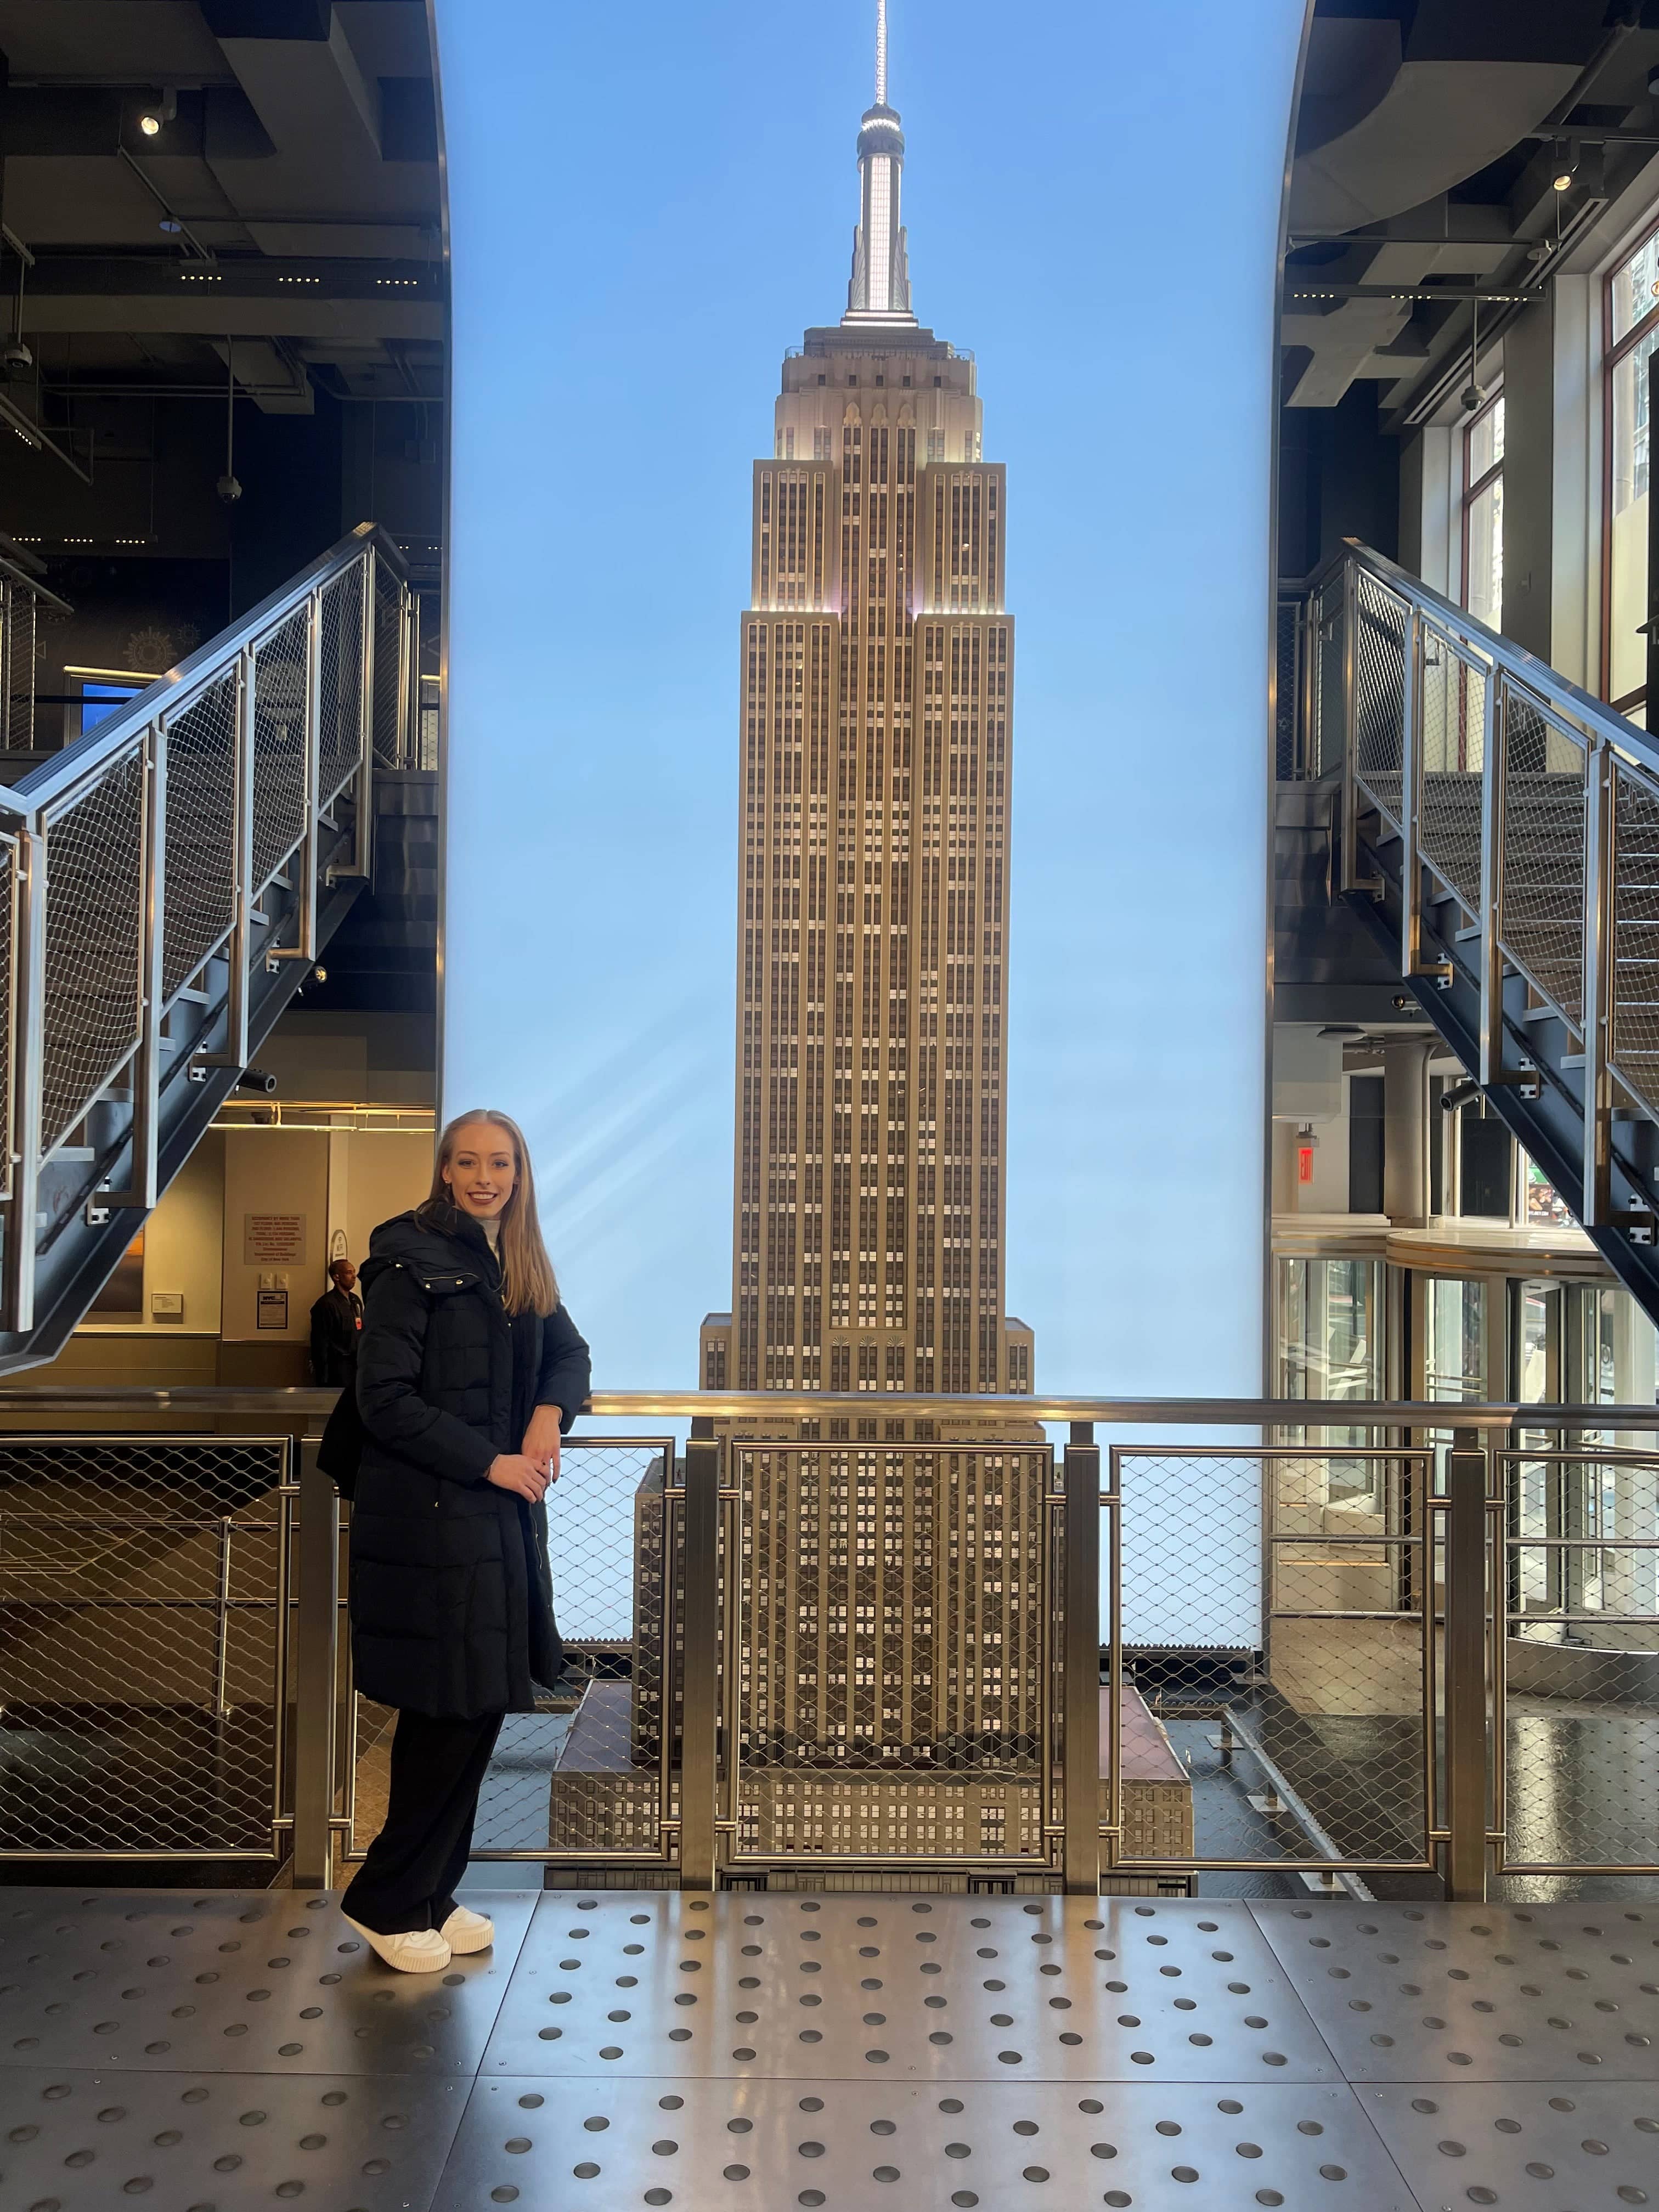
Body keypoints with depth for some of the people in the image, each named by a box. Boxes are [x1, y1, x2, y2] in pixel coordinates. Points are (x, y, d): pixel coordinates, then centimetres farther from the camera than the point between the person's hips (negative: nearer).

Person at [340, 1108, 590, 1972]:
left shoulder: (519, 1267, 12)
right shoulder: (410, 1262, -10)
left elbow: (569, 1355, 21)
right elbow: (385, 1398, -14)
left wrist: (550, 1413, -1)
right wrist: (490, 1462, -14)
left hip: (503, 1515, 7)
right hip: (427, 1519, -7)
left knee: (480, 1707, 11)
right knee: (447, 1712, -2)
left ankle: (430, 1894, 24)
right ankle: (388, 1901, 16)